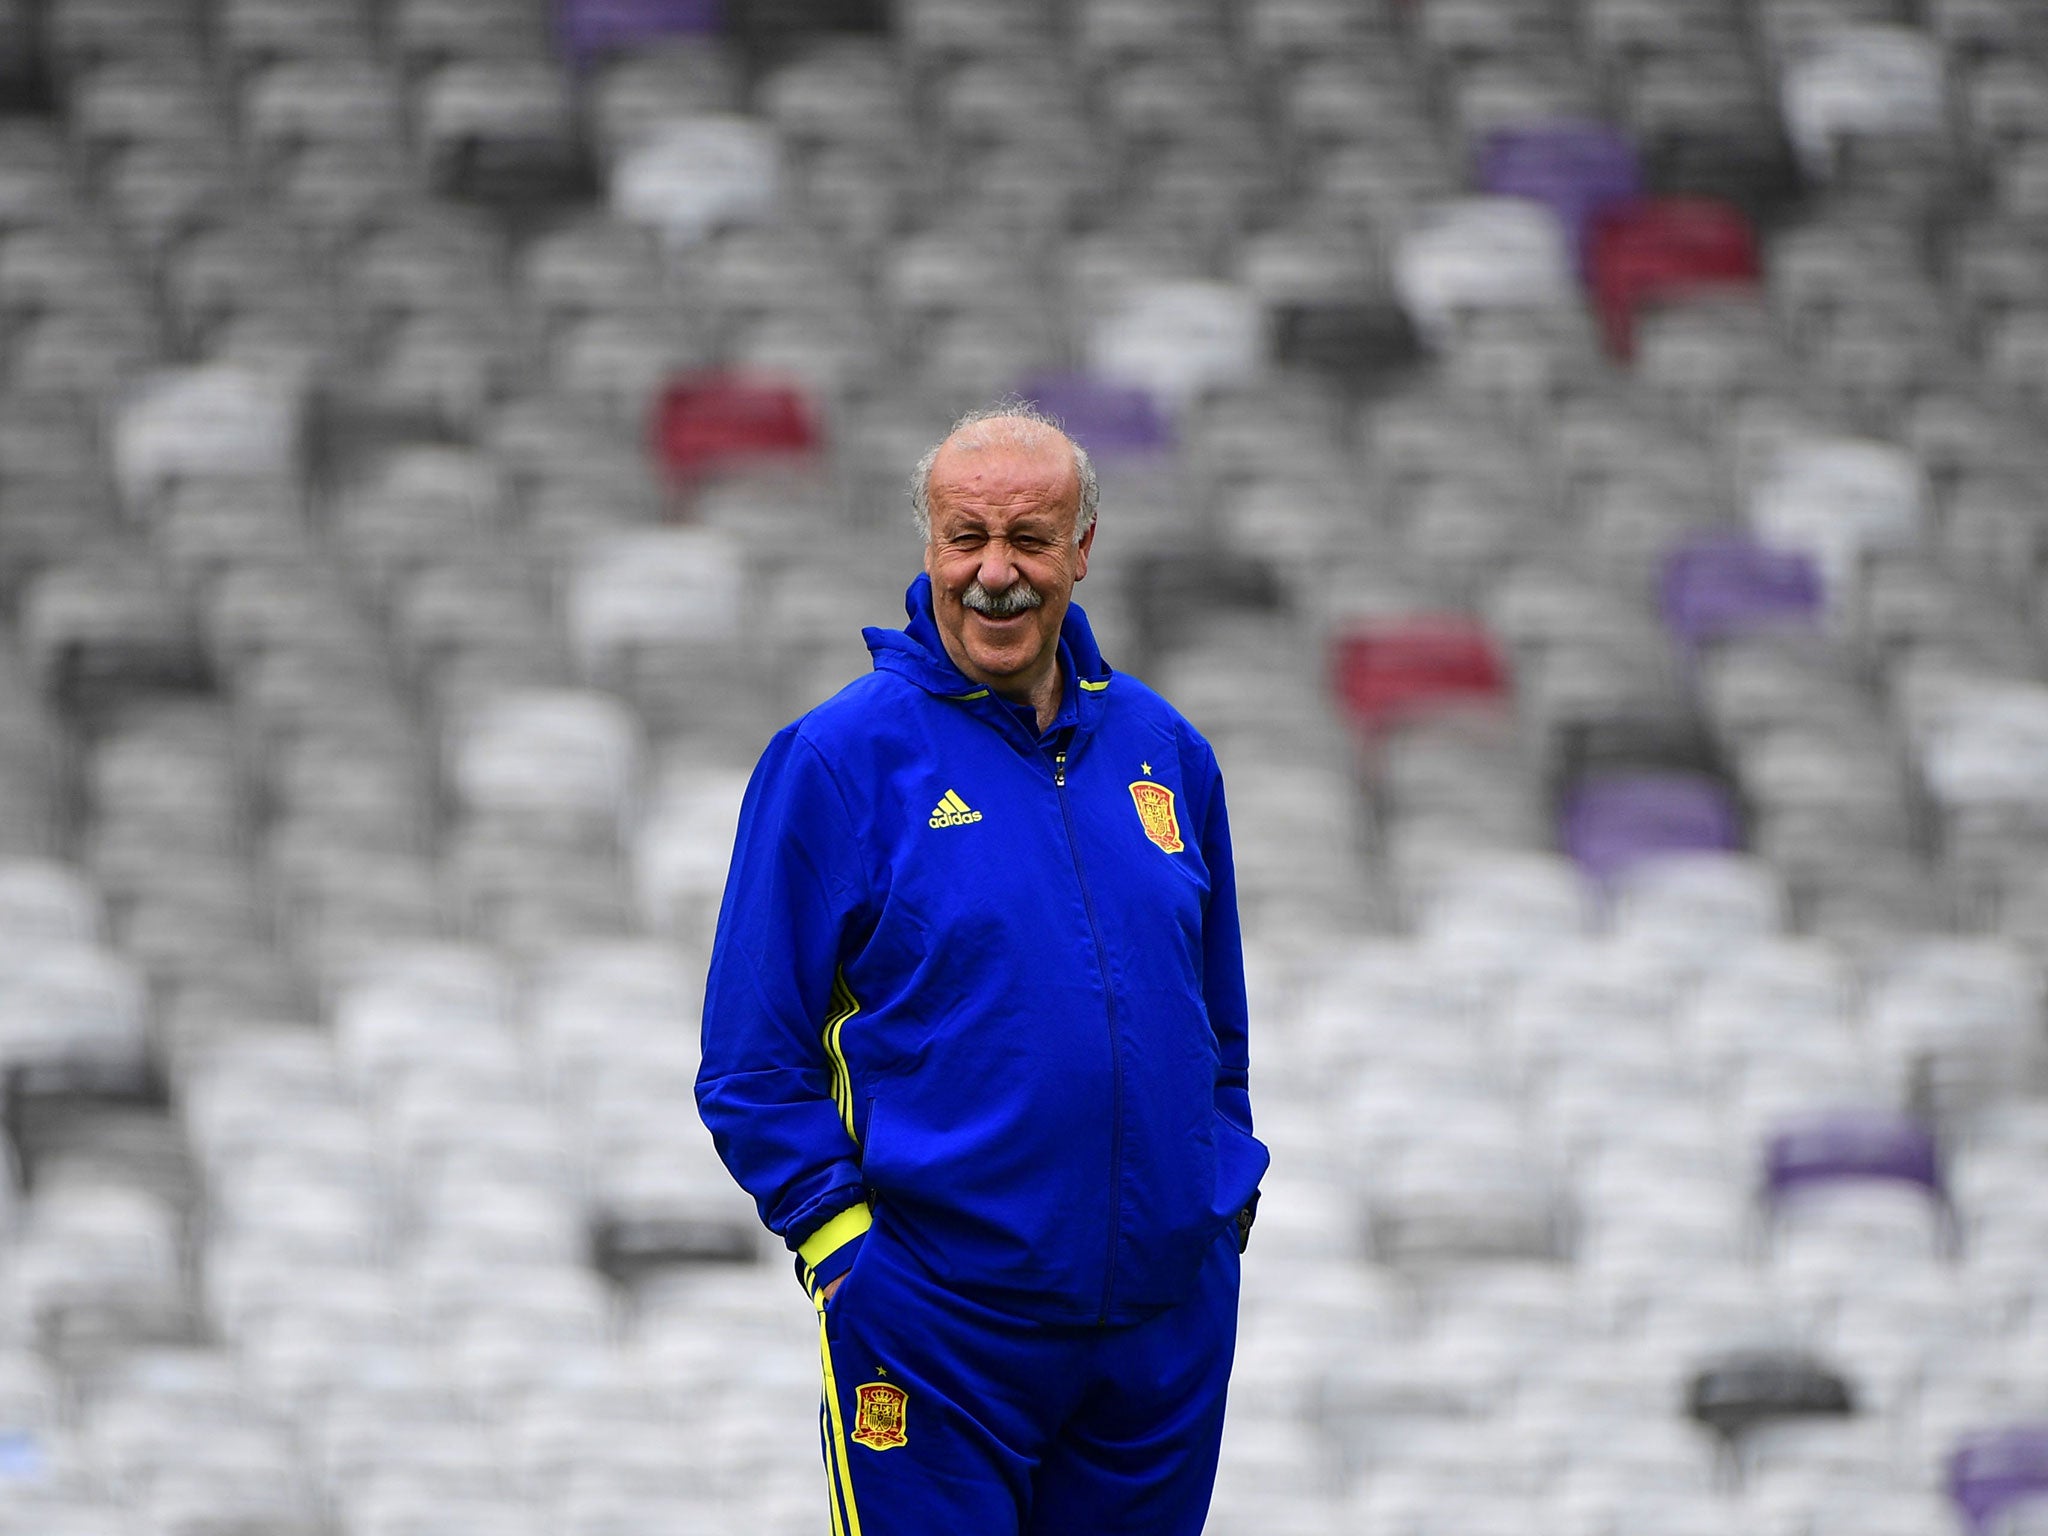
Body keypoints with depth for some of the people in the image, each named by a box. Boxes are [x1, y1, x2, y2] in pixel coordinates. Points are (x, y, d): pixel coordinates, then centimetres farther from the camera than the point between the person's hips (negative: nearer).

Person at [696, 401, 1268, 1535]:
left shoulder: (1163, 752, 10)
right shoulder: (840, 759, -4)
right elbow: (752, 1060, -4)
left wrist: (1225, 1203, 11)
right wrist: (842, 1245, -11)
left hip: (1168, 1314, 5)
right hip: (937, 1326, -4)